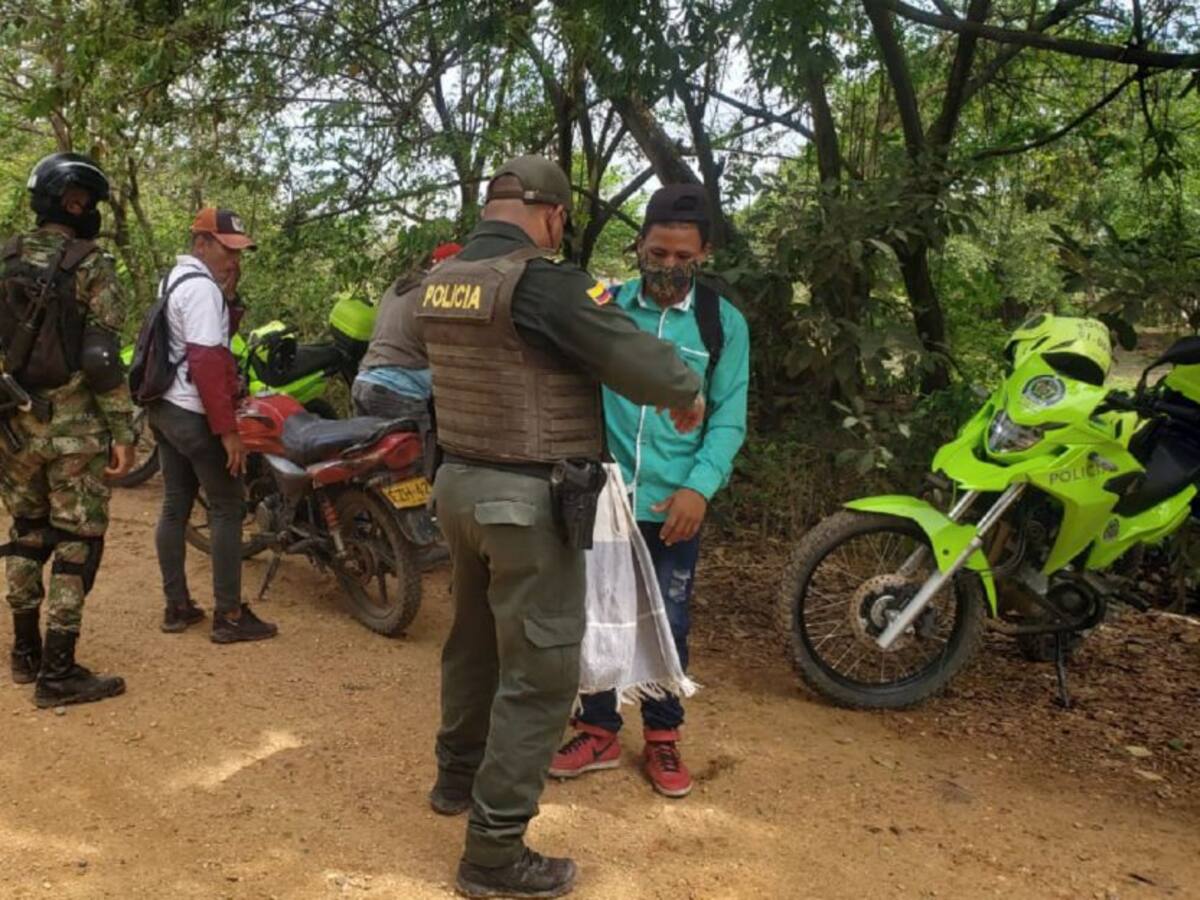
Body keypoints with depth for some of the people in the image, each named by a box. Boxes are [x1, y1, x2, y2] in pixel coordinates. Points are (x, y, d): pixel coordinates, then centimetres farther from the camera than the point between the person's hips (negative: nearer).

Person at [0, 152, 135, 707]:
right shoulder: (90, 266, -10)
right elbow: (102, 360, -15)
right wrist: (122, 431, -11)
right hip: (73, 426, -6)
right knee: (77, 542, 0)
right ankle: (57, 674, 2)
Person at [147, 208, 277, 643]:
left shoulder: (175, 278, 15)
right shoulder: (201, 287, -17)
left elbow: (219, 333, 18)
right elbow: (207, 360, -23)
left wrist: (229, 295, 3)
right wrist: (228, 428, -23)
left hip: (165, 407, 10)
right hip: (194, 414, -10)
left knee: (175, 507, 12)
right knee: (226, 509, -4)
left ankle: (176, 606, 19)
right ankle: (229, 616, -1)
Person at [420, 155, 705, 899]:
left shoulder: (441, 283, 4)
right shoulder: (544, 283, -20)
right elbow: (638, 358, -19)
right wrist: (688, 394, 1)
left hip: (461, 483, 9)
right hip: (532, 501, -8)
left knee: (475, 640, 25)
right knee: (540, 672, 2)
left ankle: (459, 774, 44)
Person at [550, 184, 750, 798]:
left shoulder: (723, 323, 0)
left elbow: (728, 417, -2)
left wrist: (699, 487, -15)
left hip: (675, 503, -1)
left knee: (668, 623, 11)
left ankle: (662, 738, 29)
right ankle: (599, 732, 29)